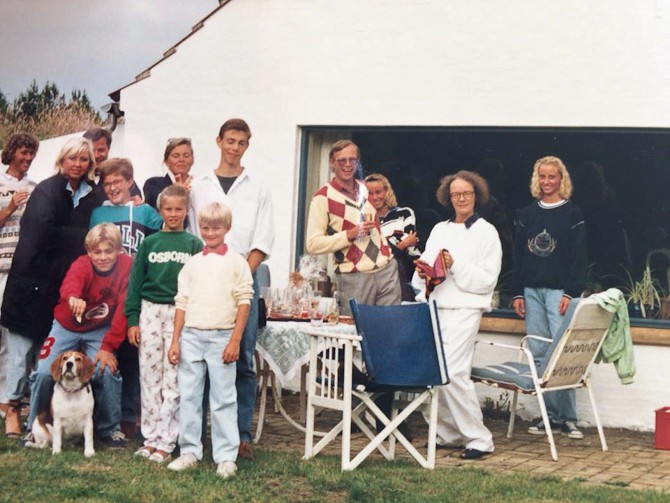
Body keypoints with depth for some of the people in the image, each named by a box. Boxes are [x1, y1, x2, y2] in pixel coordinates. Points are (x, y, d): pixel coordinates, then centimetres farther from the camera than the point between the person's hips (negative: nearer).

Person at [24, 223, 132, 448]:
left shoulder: (126, 266, -18)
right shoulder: (82, 265, -22)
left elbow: (122, 310, -18)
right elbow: (70, 282, -47)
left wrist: (108, 346, -24)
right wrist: (73, 298, -71)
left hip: (100, 330, 1)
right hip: (67, 327, 0)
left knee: (107, 370, -22)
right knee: (45, 372, -14)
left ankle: (110, 428, 0)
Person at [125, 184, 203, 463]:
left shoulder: (194, 244, 3)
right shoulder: (149, 243, 7)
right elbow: (135, 282, 7)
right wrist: (132, 320, 1)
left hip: (181, 315, -2)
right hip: (150, 312, 2)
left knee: (173, 381, -2)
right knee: (149, 378, 4)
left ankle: (165, 442, 2)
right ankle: (150, 437, 12)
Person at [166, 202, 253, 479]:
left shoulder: (236, 262, 2)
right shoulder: (192, 263, 11)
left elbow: (244, 302, -2)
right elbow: (182, 302, 11)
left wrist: (235, 341, -9)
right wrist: (175, 340, 6)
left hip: (222, 337, -3)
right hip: (191, 335, 3)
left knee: (224, 399, 0)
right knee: (189, 396, 6)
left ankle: (226, 457, 5)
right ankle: (189, 452, 15)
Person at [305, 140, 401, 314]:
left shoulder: (365, 189, 13)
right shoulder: (323, 198, -6)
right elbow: (313, 244, -12)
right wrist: (350, 234, -19)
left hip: (387, 270, 5)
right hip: (354, 278, -5)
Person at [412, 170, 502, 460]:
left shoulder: (486, 232, 3)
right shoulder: (439, 230, 19)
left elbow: (487, 280, -5)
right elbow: (425, 270, 21)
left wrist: (456, 265, -15)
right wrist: (422, 271, -1)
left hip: (464, 309, -6)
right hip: (434, 306, 6)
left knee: (453, 372, -17)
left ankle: (479, 438, -8)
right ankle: (448, 434, 14)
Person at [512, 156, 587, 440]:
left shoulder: (572, 214, 1)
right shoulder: (528, 214, 13)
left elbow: (579, 258, -3)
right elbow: (519, 255, 14)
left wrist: (571, 293, -12)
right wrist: (518, 293, 7)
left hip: (559, 290, -4)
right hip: (532, 291, 4)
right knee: (538, 354, 2)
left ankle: (568, 418, -4)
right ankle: (550, 416, 7)